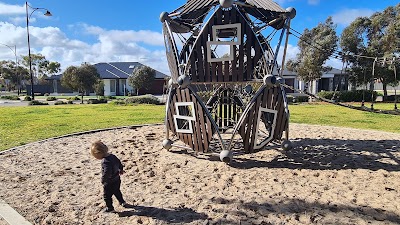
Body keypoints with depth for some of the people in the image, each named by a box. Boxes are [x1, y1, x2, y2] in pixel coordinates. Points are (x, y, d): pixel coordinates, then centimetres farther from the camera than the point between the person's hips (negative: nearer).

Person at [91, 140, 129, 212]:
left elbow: (106, 172, -37)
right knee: (117, 191, 29)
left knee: (107, 195, 13)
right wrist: (121, 169, 29)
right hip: (117, 179, 9)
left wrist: (103, 180, -21)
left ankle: (110, 208, 27)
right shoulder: (112, 156, -3)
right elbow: (119, 163, 12)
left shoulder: (105, 161, -29)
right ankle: (123, 202, 44)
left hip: (109, 182, -9)